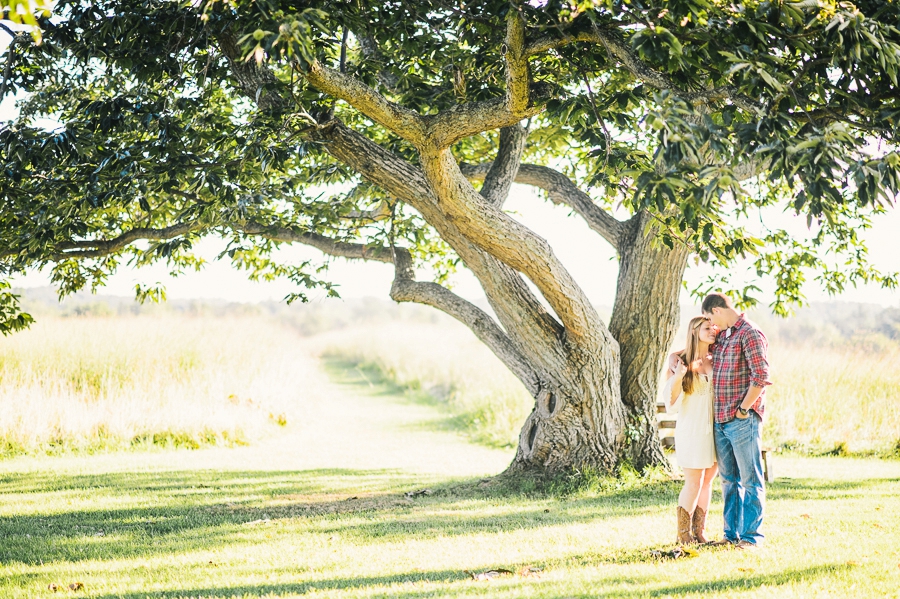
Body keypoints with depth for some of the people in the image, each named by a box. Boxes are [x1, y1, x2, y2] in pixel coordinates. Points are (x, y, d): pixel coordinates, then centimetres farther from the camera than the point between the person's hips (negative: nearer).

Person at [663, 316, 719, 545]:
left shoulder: (716, 361, 6)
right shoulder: (680, 360, -5)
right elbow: (671, 399, -6)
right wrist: (678, 377, -24)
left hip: (714, 429, 5)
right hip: (692, 429, -4)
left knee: (707, 481, 8)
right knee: (693, 483, -3)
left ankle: (699, 532, 18)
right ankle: (683, 535, 9)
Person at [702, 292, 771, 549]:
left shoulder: (750, 333, -9)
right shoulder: (722, 335, 16)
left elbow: (761, 376, -17)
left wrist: (744, 409, -15)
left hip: (743, 420, -8)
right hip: (721, 421, 8)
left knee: (751, 479, -2)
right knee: (729, 480, 11)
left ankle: (752, 535, 2)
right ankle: (732, 534, 18)